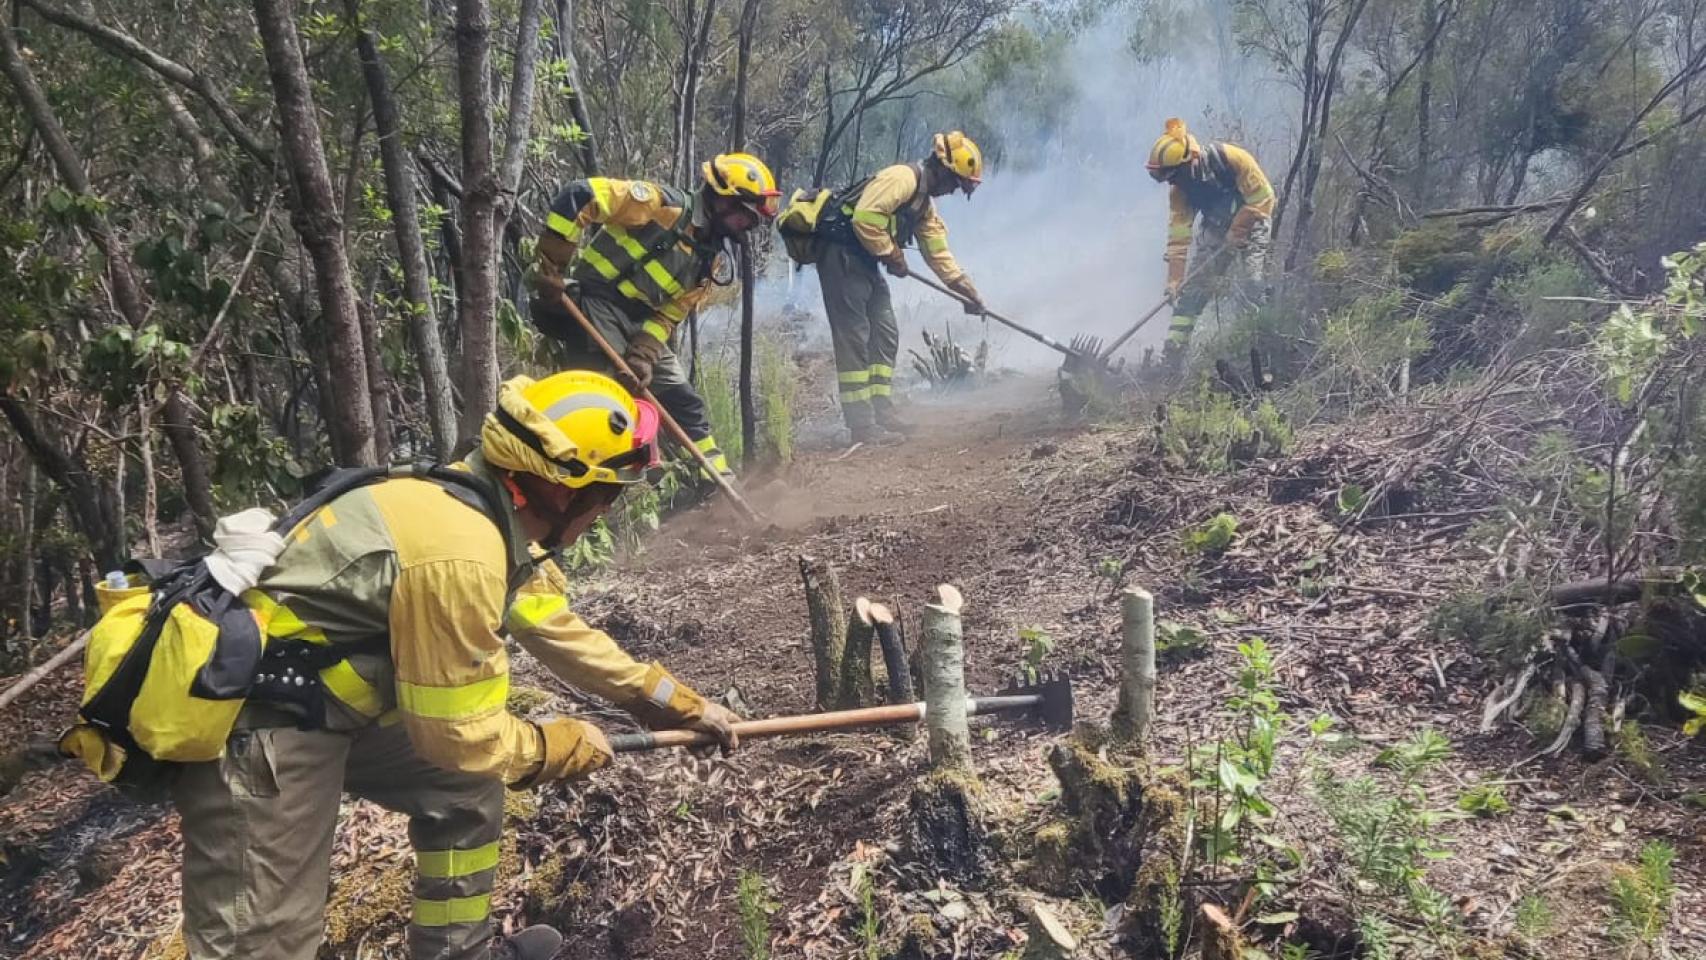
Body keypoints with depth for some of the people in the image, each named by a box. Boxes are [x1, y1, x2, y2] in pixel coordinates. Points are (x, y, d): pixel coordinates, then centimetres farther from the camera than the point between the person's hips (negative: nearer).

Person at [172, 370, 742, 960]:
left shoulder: (489, 509, -1)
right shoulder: (458, 555, -29)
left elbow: (559, 631, 11)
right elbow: (462, 734, -21)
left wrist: (681, 704, 15)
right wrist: (569, 745, -4)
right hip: (257, 723, -10)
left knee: (466, 792, 17)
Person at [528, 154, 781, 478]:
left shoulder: (708, 259, 10)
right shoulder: (664, 204, -14)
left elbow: (669, 314, 6)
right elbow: (580, 196, -21)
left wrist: (644, 353, -12)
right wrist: (554, 262, -23)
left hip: (639, 322, 8)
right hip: (594, 304, -8)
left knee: (683, 401, 11)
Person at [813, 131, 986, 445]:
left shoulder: (925, 203, 17)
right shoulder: (904, 178, -15)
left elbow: (939, 254, 23)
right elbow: (864, 217, -26)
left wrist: (968, 291, 19)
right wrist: (892, 255, -14)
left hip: (863, 261, 10)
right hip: (841, 253, -10)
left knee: (885, 334, 9)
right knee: (854, 337, -10)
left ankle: (881, 412, 13)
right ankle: (862, 425, -8)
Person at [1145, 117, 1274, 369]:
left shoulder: (1232, 158, -25)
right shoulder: (1179, 188, -11)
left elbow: (1263, 198, -21)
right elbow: (1178, 235, -10)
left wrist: (1236, 232, -20)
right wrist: (1174, 279, -15)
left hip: (1250, 223, -4)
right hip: (1216, 230, 4)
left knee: (1253, 282, -25)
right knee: (1191, 290, -4)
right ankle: (1170, 359, -1)